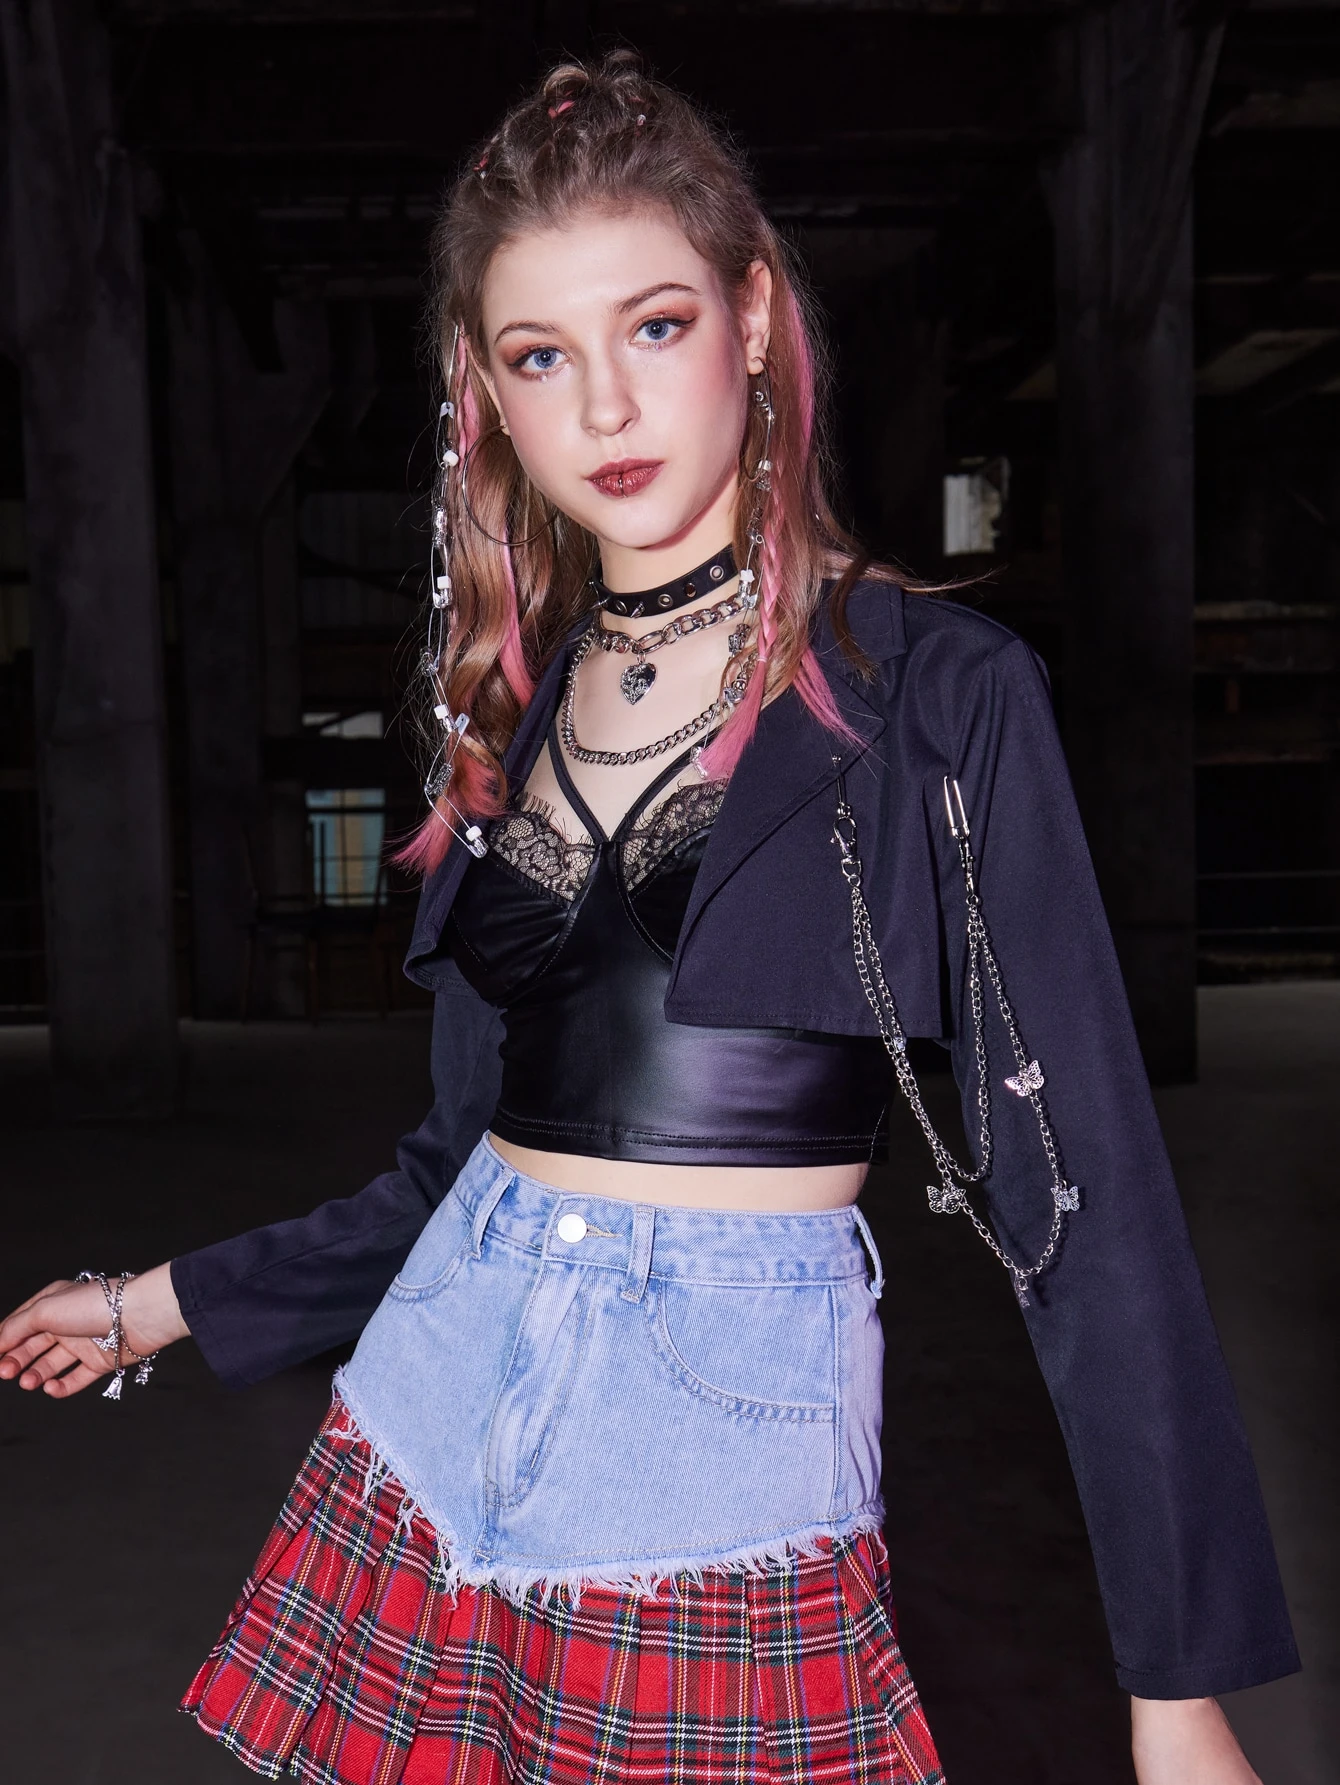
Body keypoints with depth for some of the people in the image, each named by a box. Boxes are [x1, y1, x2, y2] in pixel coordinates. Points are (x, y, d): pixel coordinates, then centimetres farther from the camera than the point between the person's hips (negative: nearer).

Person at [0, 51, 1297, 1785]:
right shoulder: (515, 706, 6)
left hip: (732, 1454, -4)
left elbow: (1084, 1183, -9)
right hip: (436, 1417, 5)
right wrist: (170, 1301, 20)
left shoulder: (937, 692, -8)